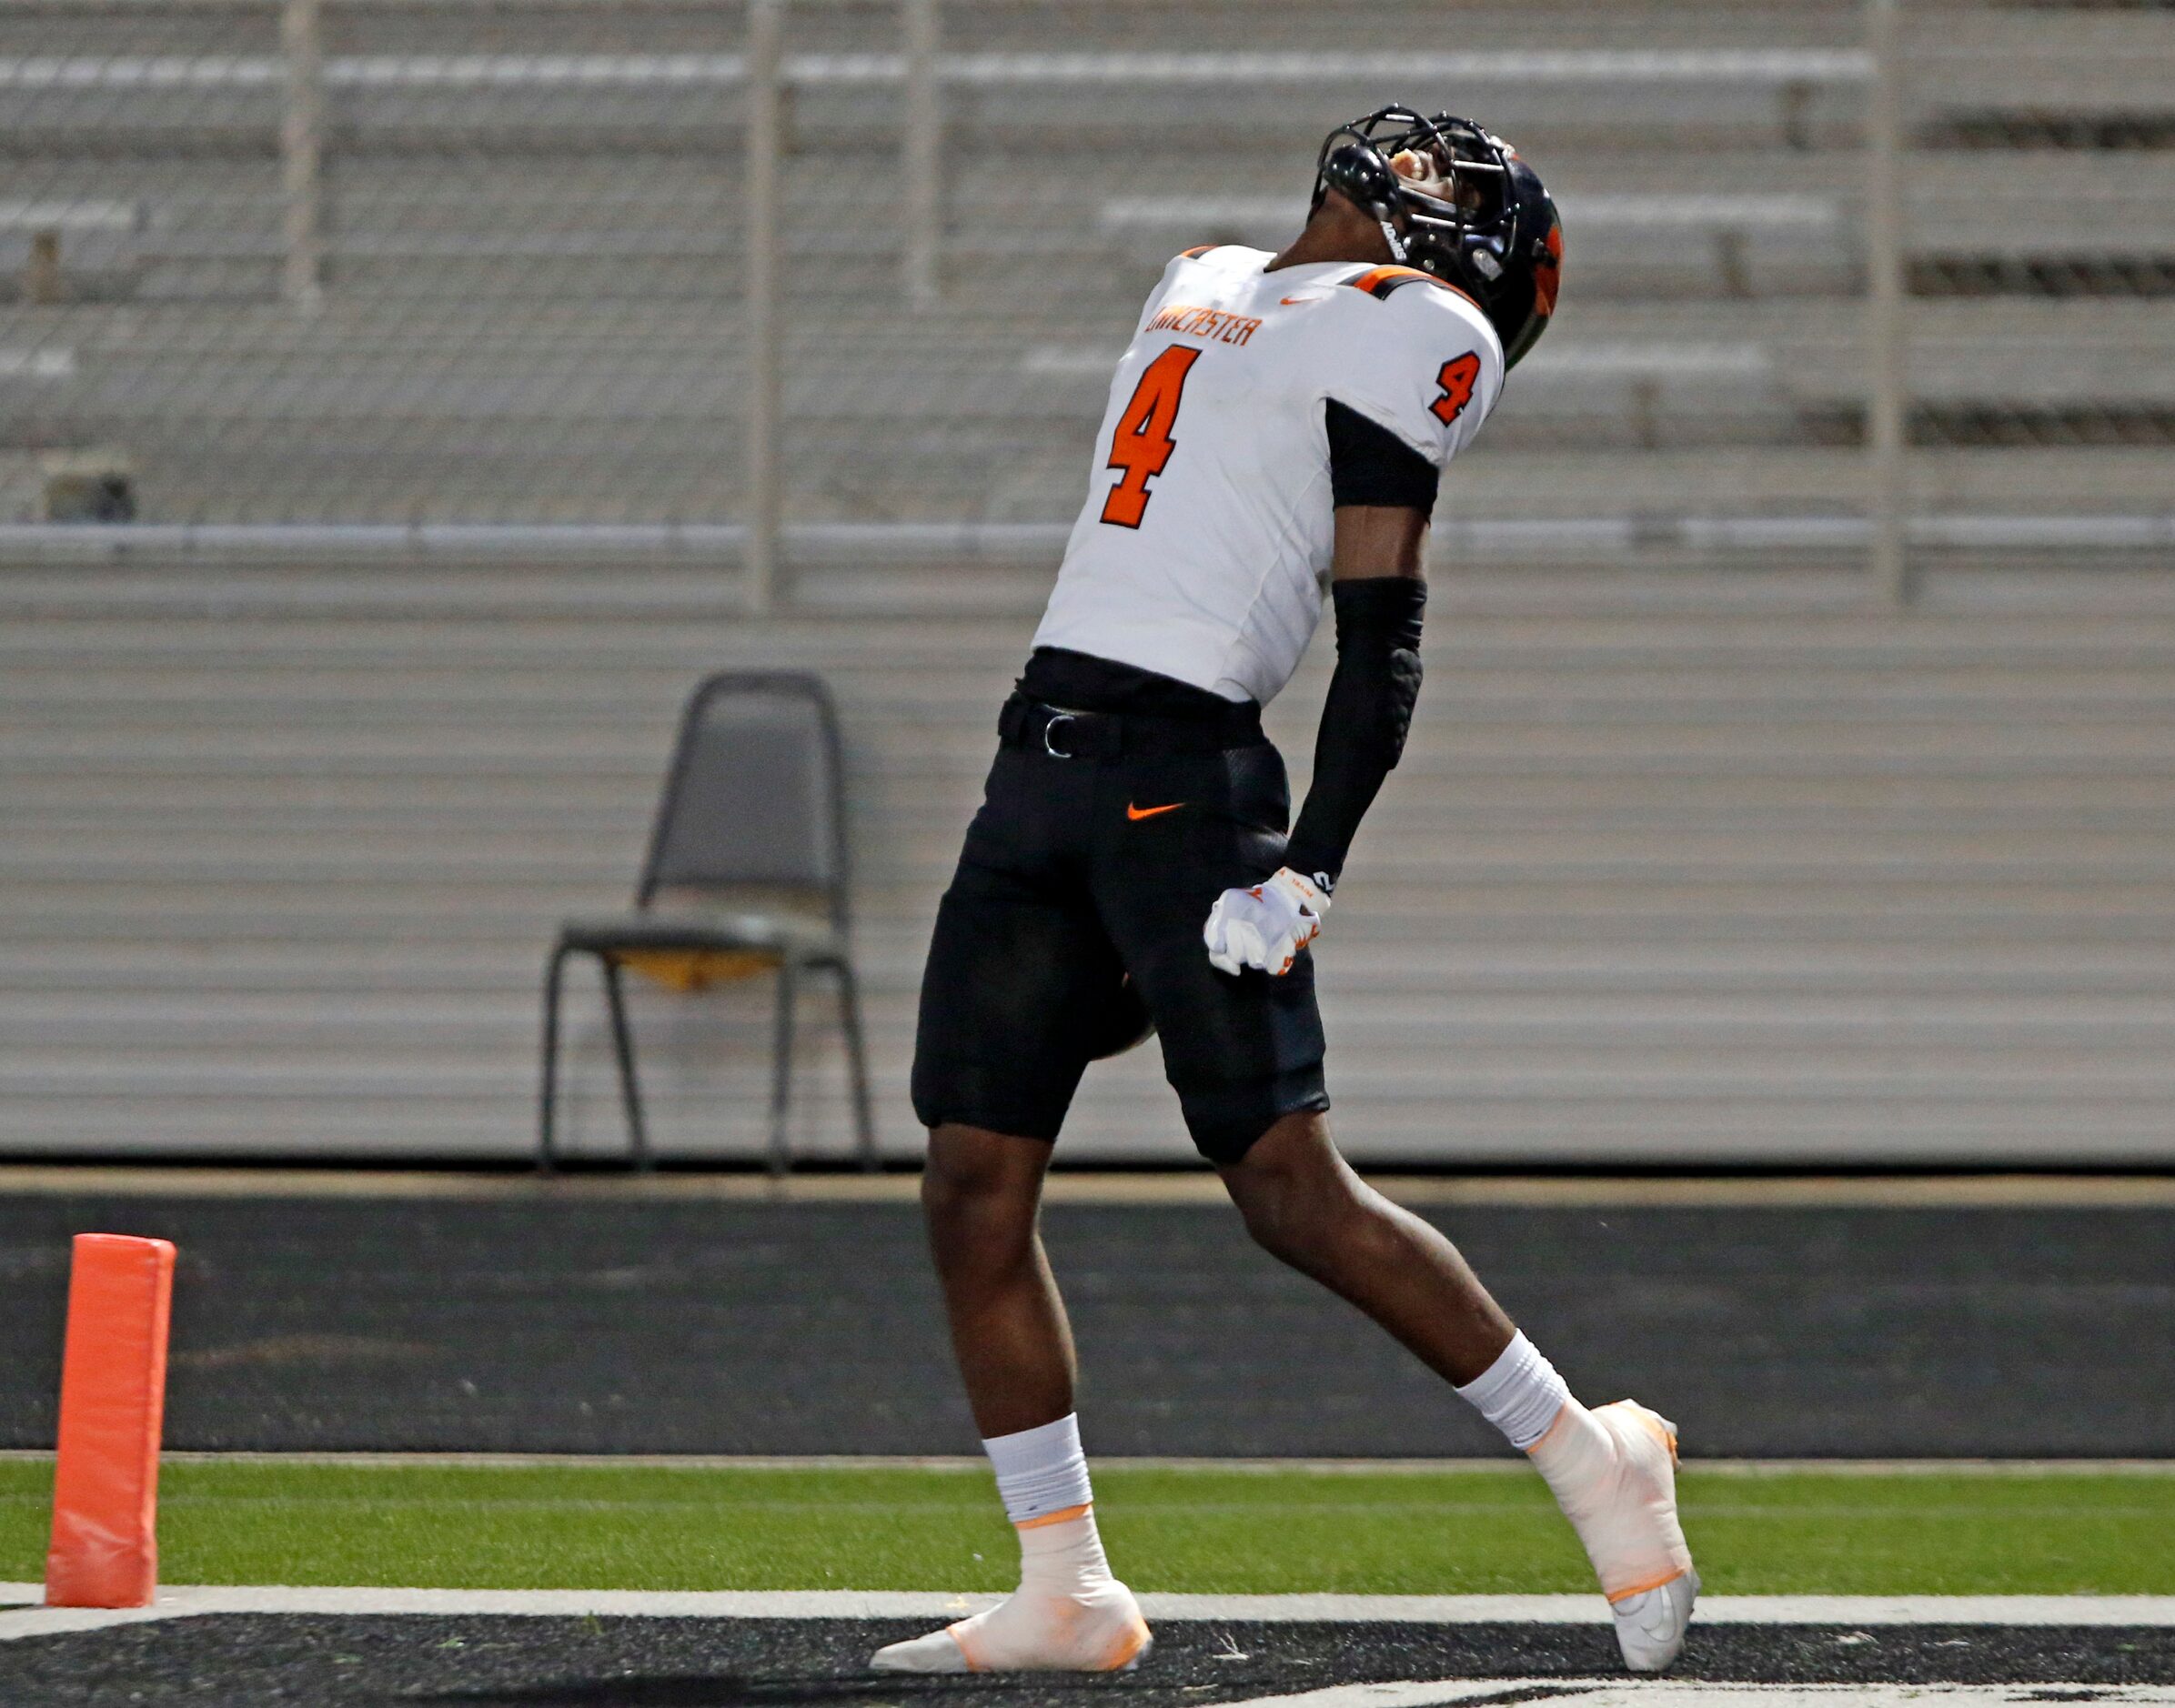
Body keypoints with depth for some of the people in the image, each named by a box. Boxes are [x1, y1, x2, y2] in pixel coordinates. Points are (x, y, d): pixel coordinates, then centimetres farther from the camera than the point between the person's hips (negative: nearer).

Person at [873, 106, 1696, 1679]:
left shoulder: (1404, 330, -3)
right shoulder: (1208, 288, 23)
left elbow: (1381, 636, -10)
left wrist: (1308, 873, -17)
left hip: (1186, 780, -8)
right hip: (1041, 764, 8)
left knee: (1294, 1193, -13)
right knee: (974, 1191, 2)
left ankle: (1589, 1461, 1)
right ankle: (1066, 1595, 9)